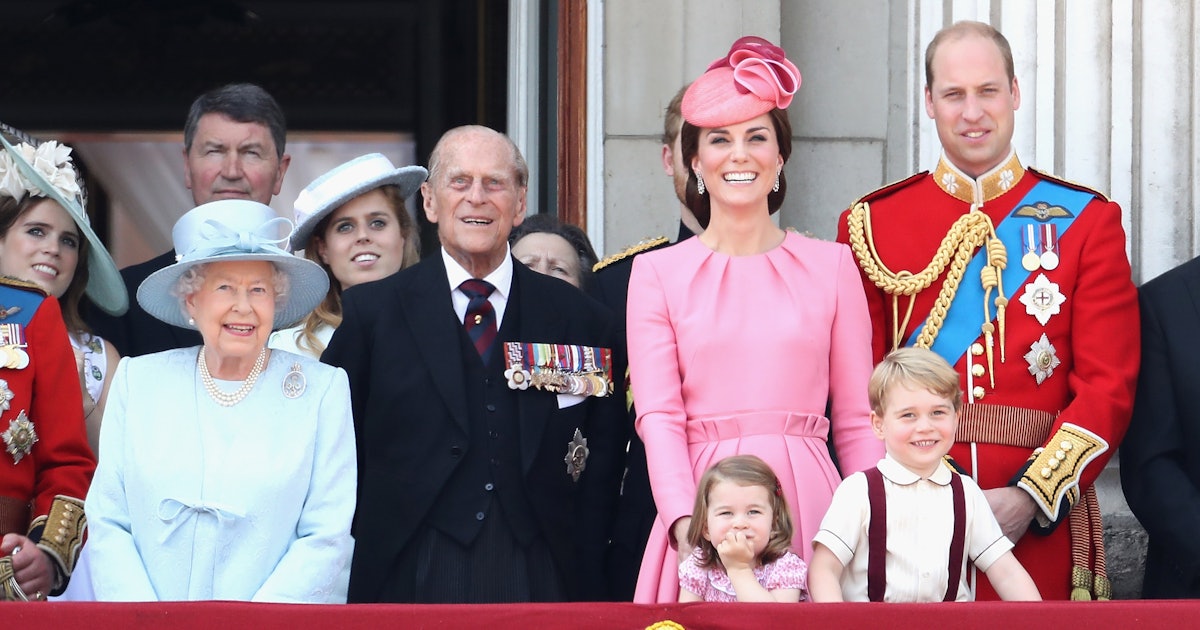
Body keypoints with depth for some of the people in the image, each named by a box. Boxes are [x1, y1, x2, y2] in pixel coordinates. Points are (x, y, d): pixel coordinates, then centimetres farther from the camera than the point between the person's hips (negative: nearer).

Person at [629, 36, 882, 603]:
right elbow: (658, 416, -2)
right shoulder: (657, 273, 7)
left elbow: (856, 421, 8)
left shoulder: (831, 265, 9)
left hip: (808, 506, 1)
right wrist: (686, 524, -17)